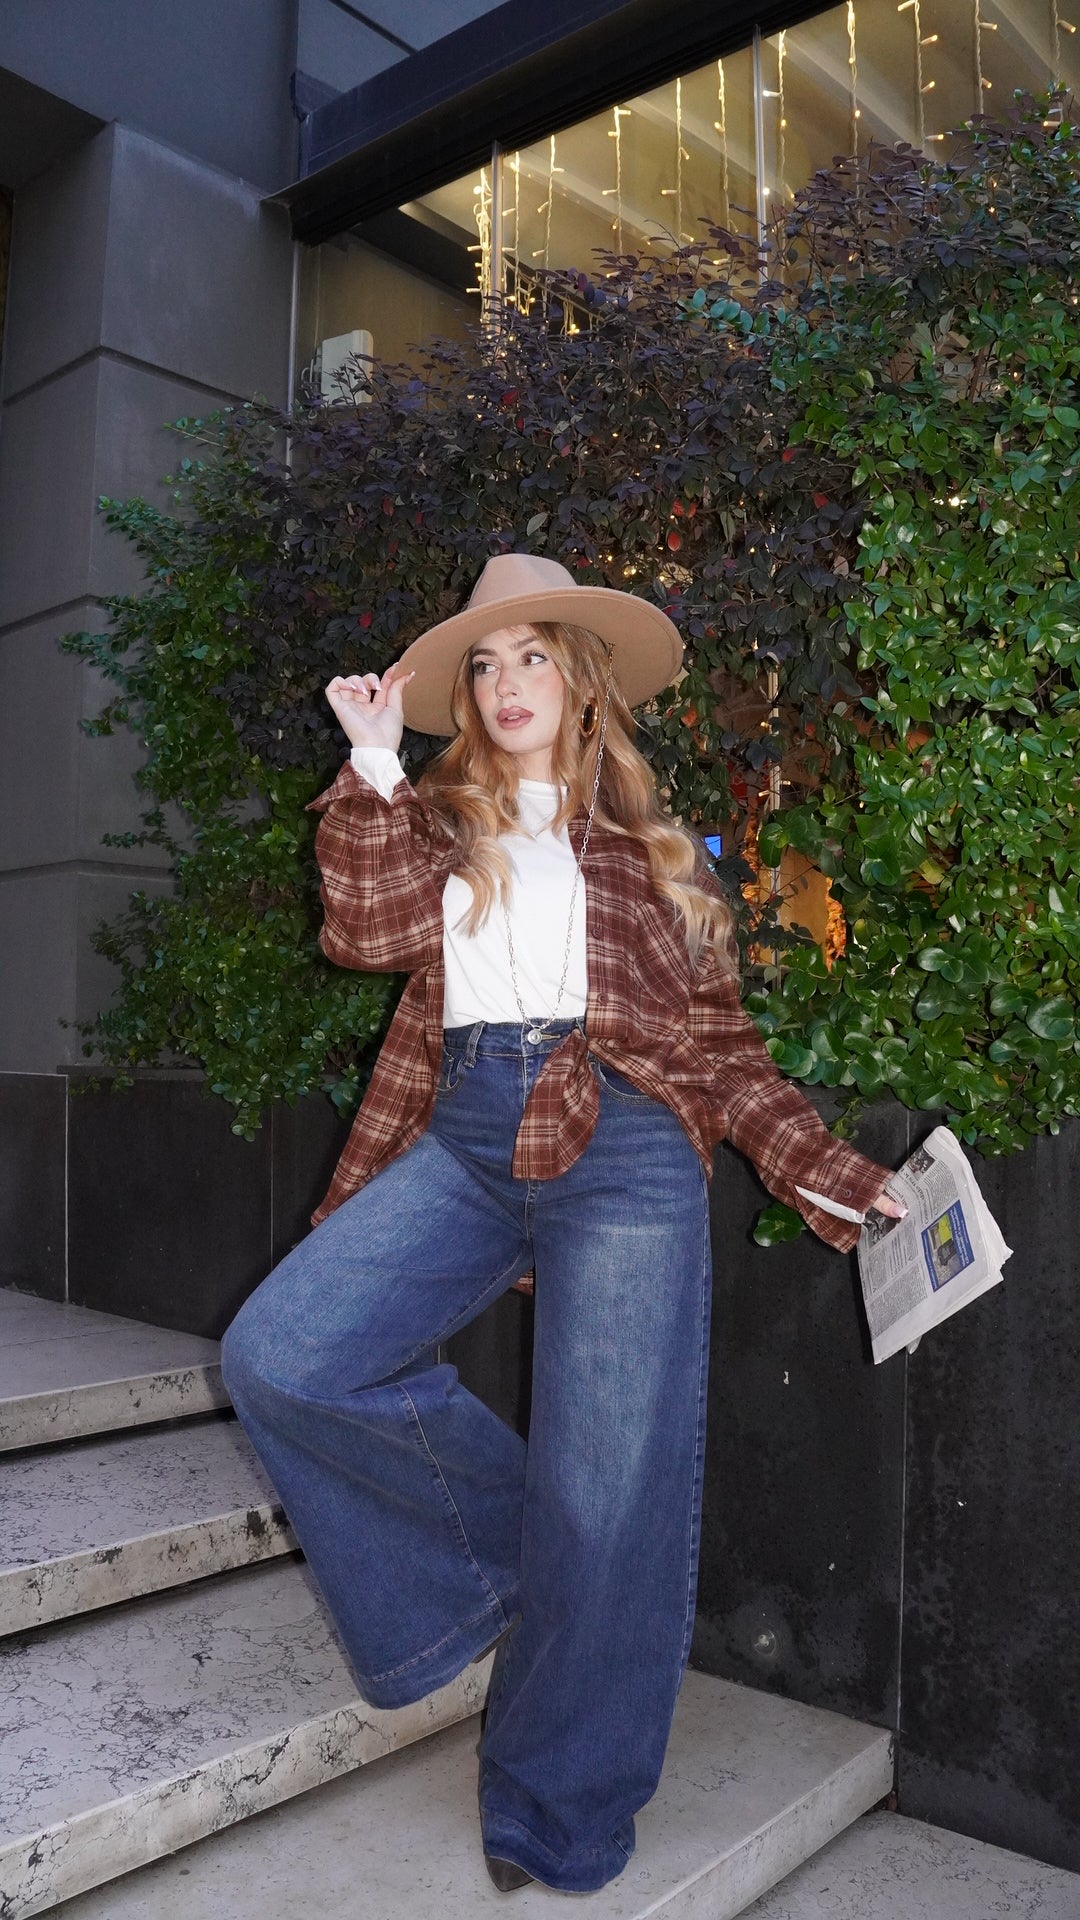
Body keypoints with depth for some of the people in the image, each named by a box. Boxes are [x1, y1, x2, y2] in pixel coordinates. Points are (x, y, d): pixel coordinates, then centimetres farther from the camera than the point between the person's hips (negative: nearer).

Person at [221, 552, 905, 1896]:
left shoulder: (647, 841, 14)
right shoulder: (440, 824, 18)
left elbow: (714, 1035, 10)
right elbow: (370, 931, -3)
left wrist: (823, 1174, 3)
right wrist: (372, 764, -3)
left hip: (622, 1148, -2)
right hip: (464, 1143, 3)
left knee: (603, 1501, -3)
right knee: (276, 1355, -16)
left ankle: (556, 1828, 21)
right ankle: (495, 1541, 8)